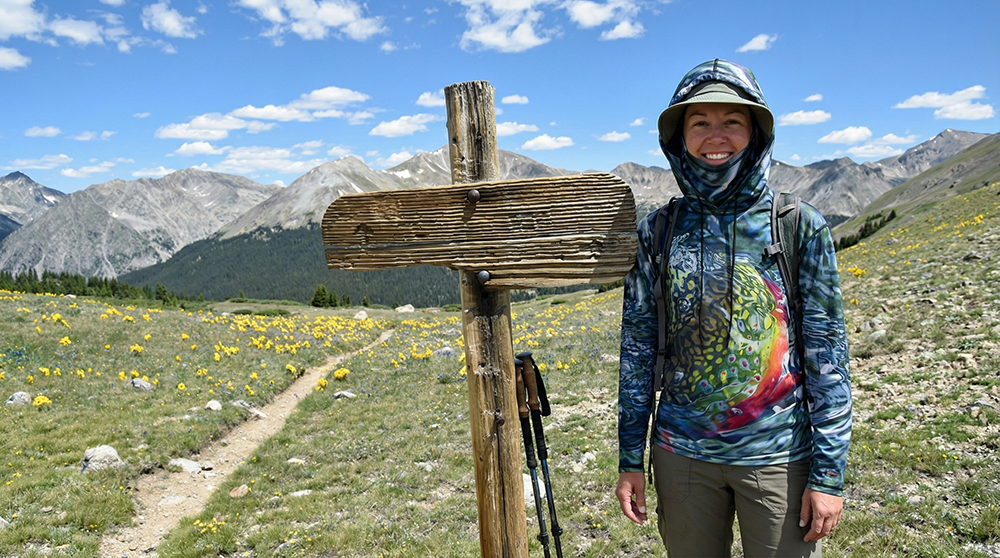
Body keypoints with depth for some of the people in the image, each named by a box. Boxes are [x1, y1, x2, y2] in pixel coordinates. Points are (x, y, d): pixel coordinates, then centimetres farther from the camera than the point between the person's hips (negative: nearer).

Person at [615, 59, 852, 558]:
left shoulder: (801, 227, -5)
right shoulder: (657, 232, -1)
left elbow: (827, 352, -4)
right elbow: (638, 346, 3)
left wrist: (829, 473, -6)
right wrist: (629, 459, 3)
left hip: (779, 456, -1)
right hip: (683, 454, 2)